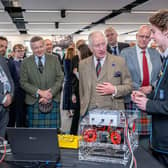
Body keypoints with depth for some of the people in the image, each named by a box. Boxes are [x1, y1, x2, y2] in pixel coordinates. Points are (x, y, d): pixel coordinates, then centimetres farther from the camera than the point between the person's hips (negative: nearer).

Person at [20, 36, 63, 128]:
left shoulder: (54, 59, 7)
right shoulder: (26, 62, 5)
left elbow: (60, 78, 3)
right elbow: (23, 82, 1)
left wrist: (50, 94, -10)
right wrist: (39, 92, -12)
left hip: (53, 100, 1)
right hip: (33, 102, 0)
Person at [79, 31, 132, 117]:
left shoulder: (119, 61, 1)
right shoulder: (83, 64, 9)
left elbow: (128, 86, 3)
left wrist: (114, 90, -13)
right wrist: (83, 109, 11)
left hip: (113, 112, -1)